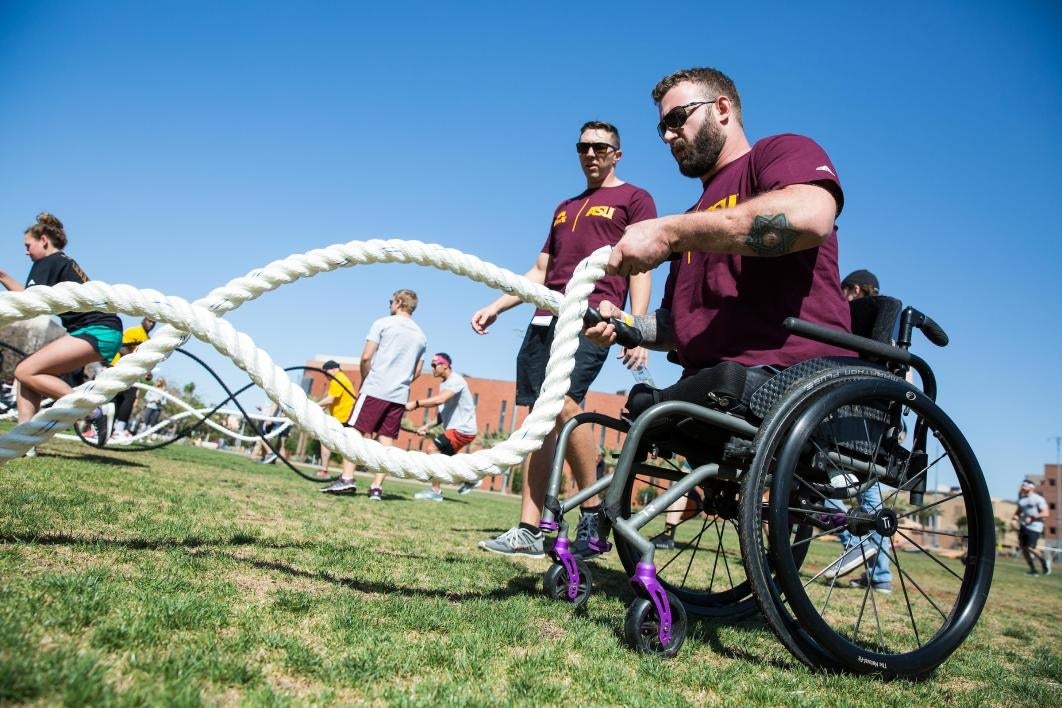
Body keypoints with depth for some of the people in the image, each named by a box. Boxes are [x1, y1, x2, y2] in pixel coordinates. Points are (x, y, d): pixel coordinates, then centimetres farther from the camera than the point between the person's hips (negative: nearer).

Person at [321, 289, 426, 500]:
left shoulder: (383, 323, -1)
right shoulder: (421, 335, 14)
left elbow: (366, 357, -7)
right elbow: (417, 372, 17)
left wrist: (365, 379, 8)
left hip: (375, 389, -5)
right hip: (400, 395, 5)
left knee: (355, 432, -1)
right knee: (386, 440, 4)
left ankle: (347, 478, -10)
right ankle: (377, 487, 1)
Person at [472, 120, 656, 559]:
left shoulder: (634, 199, 9)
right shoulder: (564, 208, 29)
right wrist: (495, 307, 18)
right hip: (546, 317, 7)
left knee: (563, 403, -26)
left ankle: (594, 514, -11)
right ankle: (528, 531, 3)